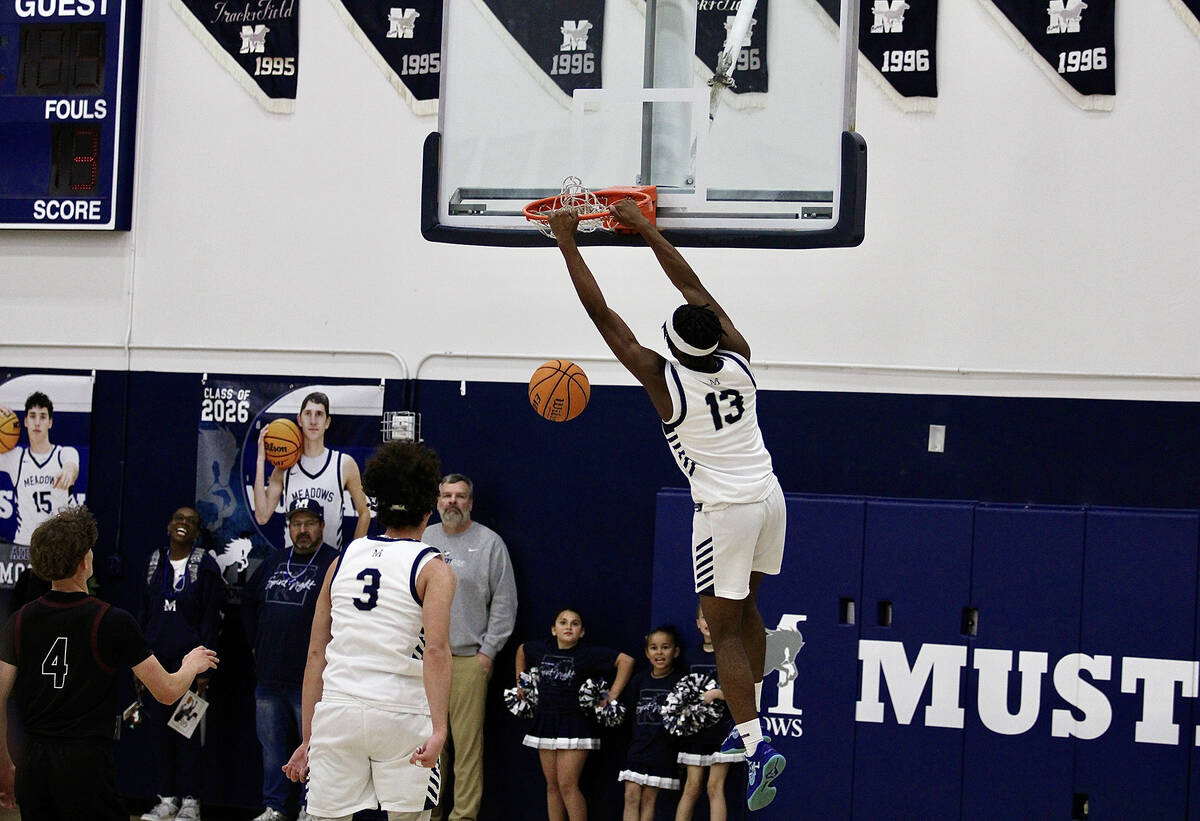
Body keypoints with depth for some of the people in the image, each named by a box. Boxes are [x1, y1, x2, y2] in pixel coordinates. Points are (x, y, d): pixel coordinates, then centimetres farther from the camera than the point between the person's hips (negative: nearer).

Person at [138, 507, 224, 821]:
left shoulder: (205, 566, -2)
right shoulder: (155, 562, 11)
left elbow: (210, 621, -5)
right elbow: (145, 615, 15)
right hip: (156, 660, 4)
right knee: (159, 730, 4)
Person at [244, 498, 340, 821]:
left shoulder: (335, 564, -8)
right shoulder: (274, 562, 14)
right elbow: (248, 601, 28)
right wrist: (256, 643, 20)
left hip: (310, 681, -6)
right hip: (269, 676, 7)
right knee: (272, 746, 12)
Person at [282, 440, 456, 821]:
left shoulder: (343, 559, 13)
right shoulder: (433, 568, 1)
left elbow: (316, 654, 12)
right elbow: (435, 650, -15)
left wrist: (308, 737, 15)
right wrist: (438, 730, -21)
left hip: (335, 713, 3)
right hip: (400, 715, -3)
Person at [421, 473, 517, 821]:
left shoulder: (490, 543, 1)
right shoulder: (423, 539, 12)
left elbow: (504, 603, 0)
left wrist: (488, 652, -4)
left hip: (469, 659, -4)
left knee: (467, 740, -6)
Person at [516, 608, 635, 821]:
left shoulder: (588, 654, -9)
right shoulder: (541, 649, 6)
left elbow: (626, 660, -12)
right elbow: (521, 650, 28)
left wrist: (612, 695, -11)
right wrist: (520, 681, 25)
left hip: (574, 726, -5)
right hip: (545, 723, 5)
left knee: (567, 785, -11)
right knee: (552, 786, 9)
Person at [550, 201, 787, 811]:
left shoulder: (665, 381, -18)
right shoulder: (738, 361, -4)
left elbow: (602, 314, -13)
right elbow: (695, 288, 8)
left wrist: (568, 243, -7)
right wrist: (647, 232, 15)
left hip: (726, 510, -6)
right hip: (768, 497, 6)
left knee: (723, 631, 0)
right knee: (745, 608, 22)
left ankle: (756, 748, -10)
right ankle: (749, 724, 30)